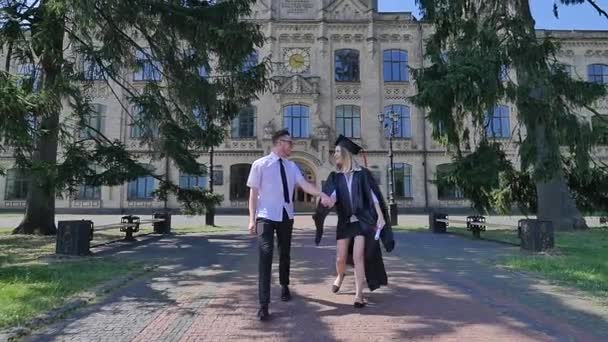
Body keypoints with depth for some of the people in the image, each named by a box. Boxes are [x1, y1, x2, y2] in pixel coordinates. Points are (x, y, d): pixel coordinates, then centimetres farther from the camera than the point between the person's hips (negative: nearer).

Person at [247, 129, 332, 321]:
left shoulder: (292, 166, 6)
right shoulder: (260, 165, -7)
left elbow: (305, 184, -5)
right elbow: (253, 192, -6)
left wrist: (322, 195, -22)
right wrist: (252, 219, -10)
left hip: (286, 216, 5)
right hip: (266, 216, -5)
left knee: (284, 253, 18)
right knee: (266, 256, -10)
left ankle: (284, 287, 42)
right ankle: (264, 304, -6)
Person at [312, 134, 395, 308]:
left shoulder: (363, 173, -2)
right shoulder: (334, 177, 4)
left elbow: (374, 196, -3)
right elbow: (330, 197, -11)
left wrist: (380, 217, -10)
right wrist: (320, 210, -32)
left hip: (363, 221, -3)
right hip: (344, 222, 3)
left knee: (358, 257, -11)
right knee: (340, 258, 6)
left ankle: (359, 294, -2)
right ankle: (340, 276, 40)